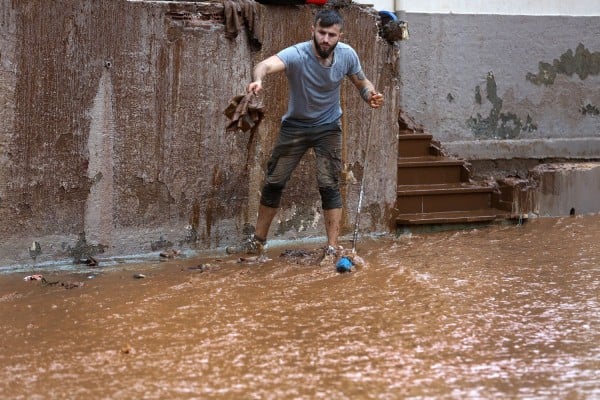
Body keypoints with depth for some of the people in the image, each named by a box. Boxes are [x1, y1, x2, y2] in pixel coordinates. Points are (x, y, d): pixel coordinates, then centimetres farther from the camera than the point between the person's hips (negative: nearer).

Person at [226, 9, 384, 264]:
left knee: (329, 186, -10)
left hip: (328, 128, 1)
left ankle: (332, 250, -3)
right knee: (273, 183, 5)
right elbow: (267, 64, -49)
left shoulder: (347, 55, -16)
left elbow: (362, 83, 3)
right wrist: (258, 78, -73)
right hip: (295, 126, -1)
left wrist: (371, 96, -21)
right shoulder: (297, 55, -29)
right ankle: (257, 242, 20)